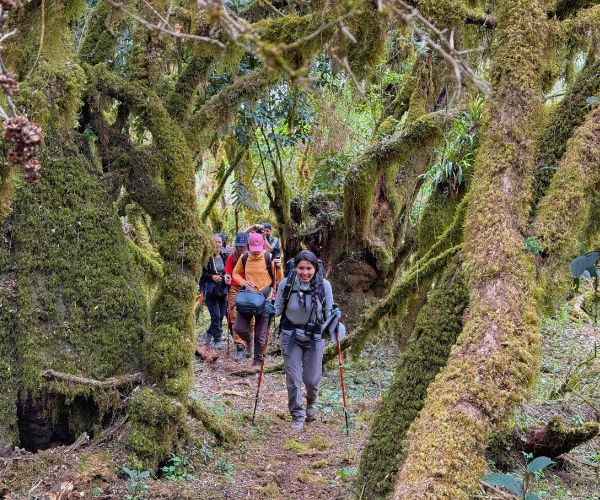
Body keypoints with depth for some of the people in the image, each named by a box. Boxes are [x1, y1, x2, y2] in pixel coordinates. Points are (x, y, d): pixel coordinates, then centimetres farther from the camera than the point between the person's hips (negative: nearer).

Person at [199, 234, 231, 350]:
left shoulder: (224, 257, 8)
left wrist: (227, 278, 0)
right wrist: (212, 277, -19)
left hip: (222, 290, 6)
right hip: (210, 291, -6)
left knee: (221, 316, 9)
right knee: (216, 316, -9)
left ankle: (209, 334, 32)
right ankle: (217, 340, 1)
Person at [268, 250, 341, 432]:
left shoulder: (324, 286, -14)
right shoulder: (285, 284, -14)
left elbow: (328, 312, -2)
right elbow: (279, 309, 2)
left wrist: (334, 316, -23)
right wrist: (271, 310, -19)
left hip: (315, 337, 0)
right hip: (291, 336, 0)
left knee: (311, 378, 6)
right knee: (293, 378, 0)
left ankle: (312, 400, 41)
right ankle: (297, 415, 20)